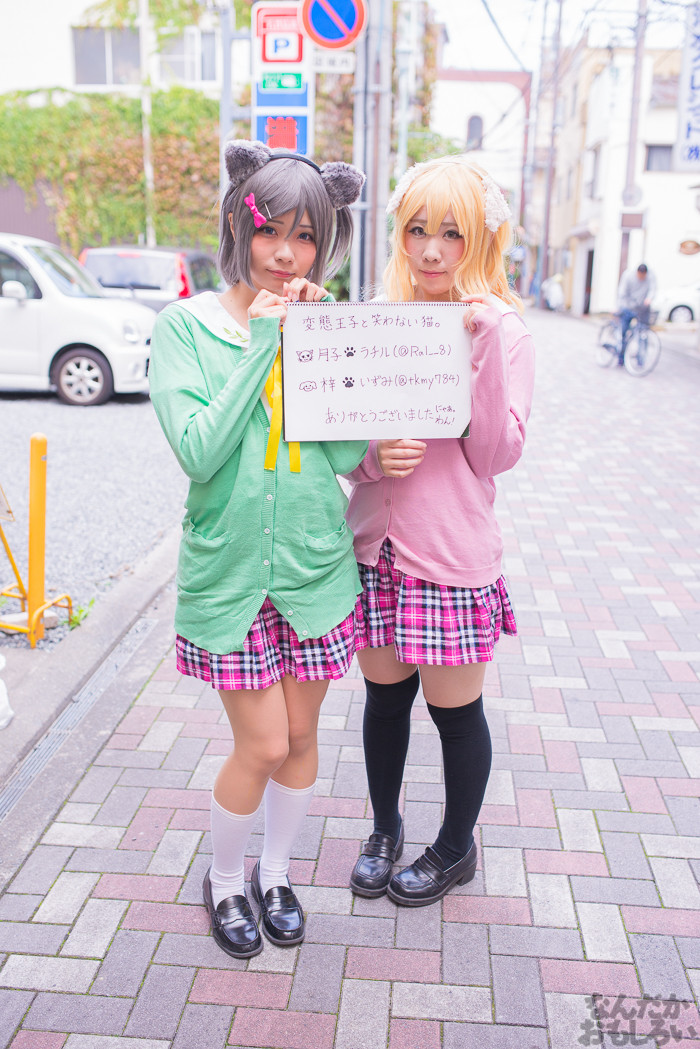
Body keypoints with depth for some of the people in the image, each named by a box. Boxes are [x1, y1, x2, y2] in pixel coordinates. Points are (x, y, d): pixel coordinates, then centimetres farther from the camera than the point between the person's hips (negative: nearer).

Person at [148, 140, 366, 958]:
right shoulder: (186, 324, -6)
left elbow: (350, 452, -8)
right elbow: (198, 452, -19)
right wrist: (261, 342, -17)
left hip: (316, 565, 3)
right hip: (229, 569, -3)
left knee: (299, 738, 14)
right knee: (262, 747, 3)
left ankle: (275, 872, 41)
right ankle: (223, 880, 33)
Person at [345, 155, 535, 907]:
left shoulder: (501, 328, -6)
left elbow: (498, 455, -14)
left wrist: (484, 350, -22)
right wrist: (372, 456, -15)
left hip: (454, 554, -3)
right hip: (376, 544, 4)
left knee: (455, 707, 10)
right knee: (384, 695, 17)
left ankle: (456, 847, 36)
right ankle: (384, 829, 42)